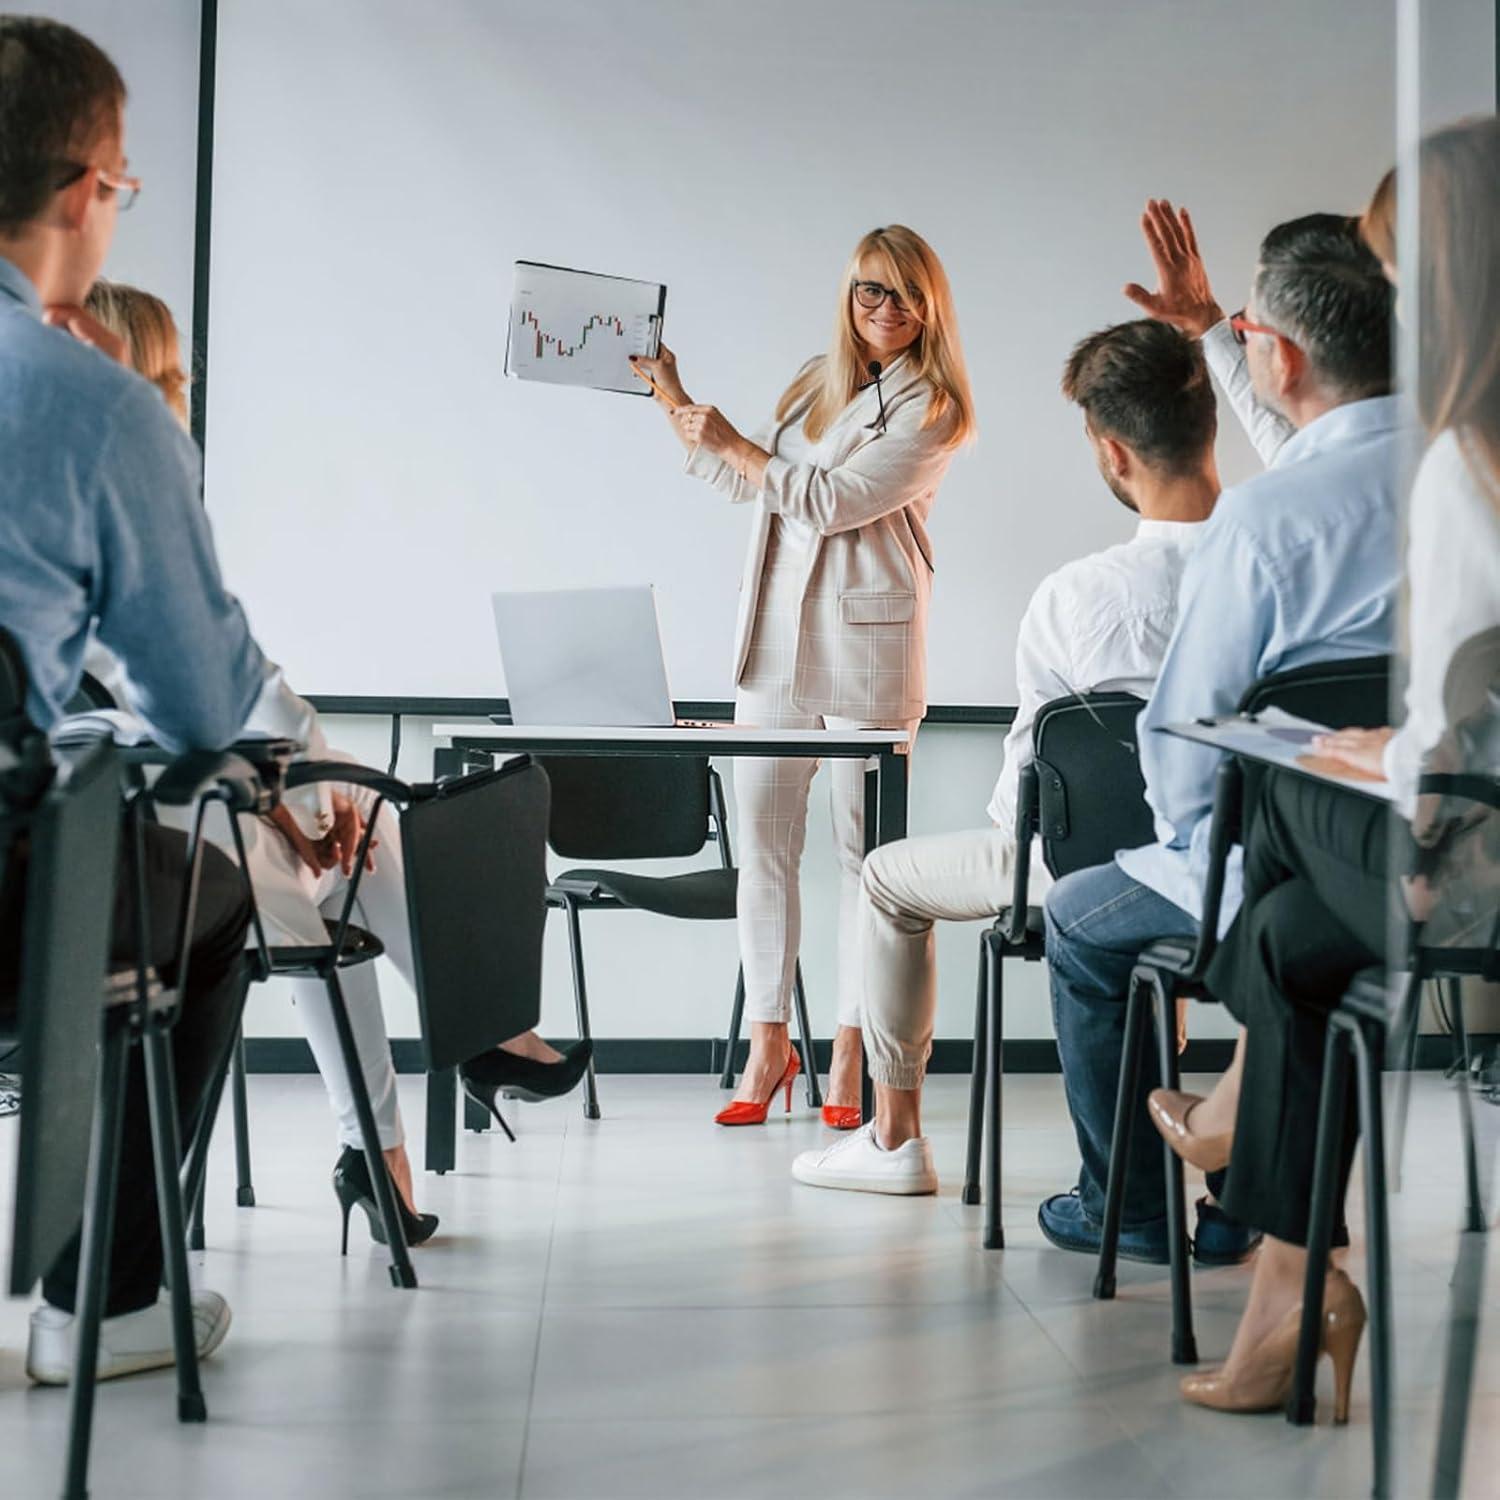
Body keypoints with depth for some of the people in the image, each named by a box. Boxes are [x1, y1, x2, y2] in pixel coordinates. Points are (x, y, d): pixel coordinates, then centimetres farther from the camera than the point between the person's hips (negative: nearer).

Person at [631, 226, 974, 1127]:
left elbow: (832, 501, -13)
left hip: (867, 640, -6)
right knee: (762, 840, 3)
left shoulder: (932, 408, -4)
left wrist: (733, 444, -4)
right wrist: (673, 397, 23)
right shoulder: (817, 380, 16)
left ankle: (850, 1054, 7)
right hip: (776, 634, 6)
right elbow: (742, 478, 26)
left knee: (864, 847, -1)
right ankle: (769, 1042, 12)